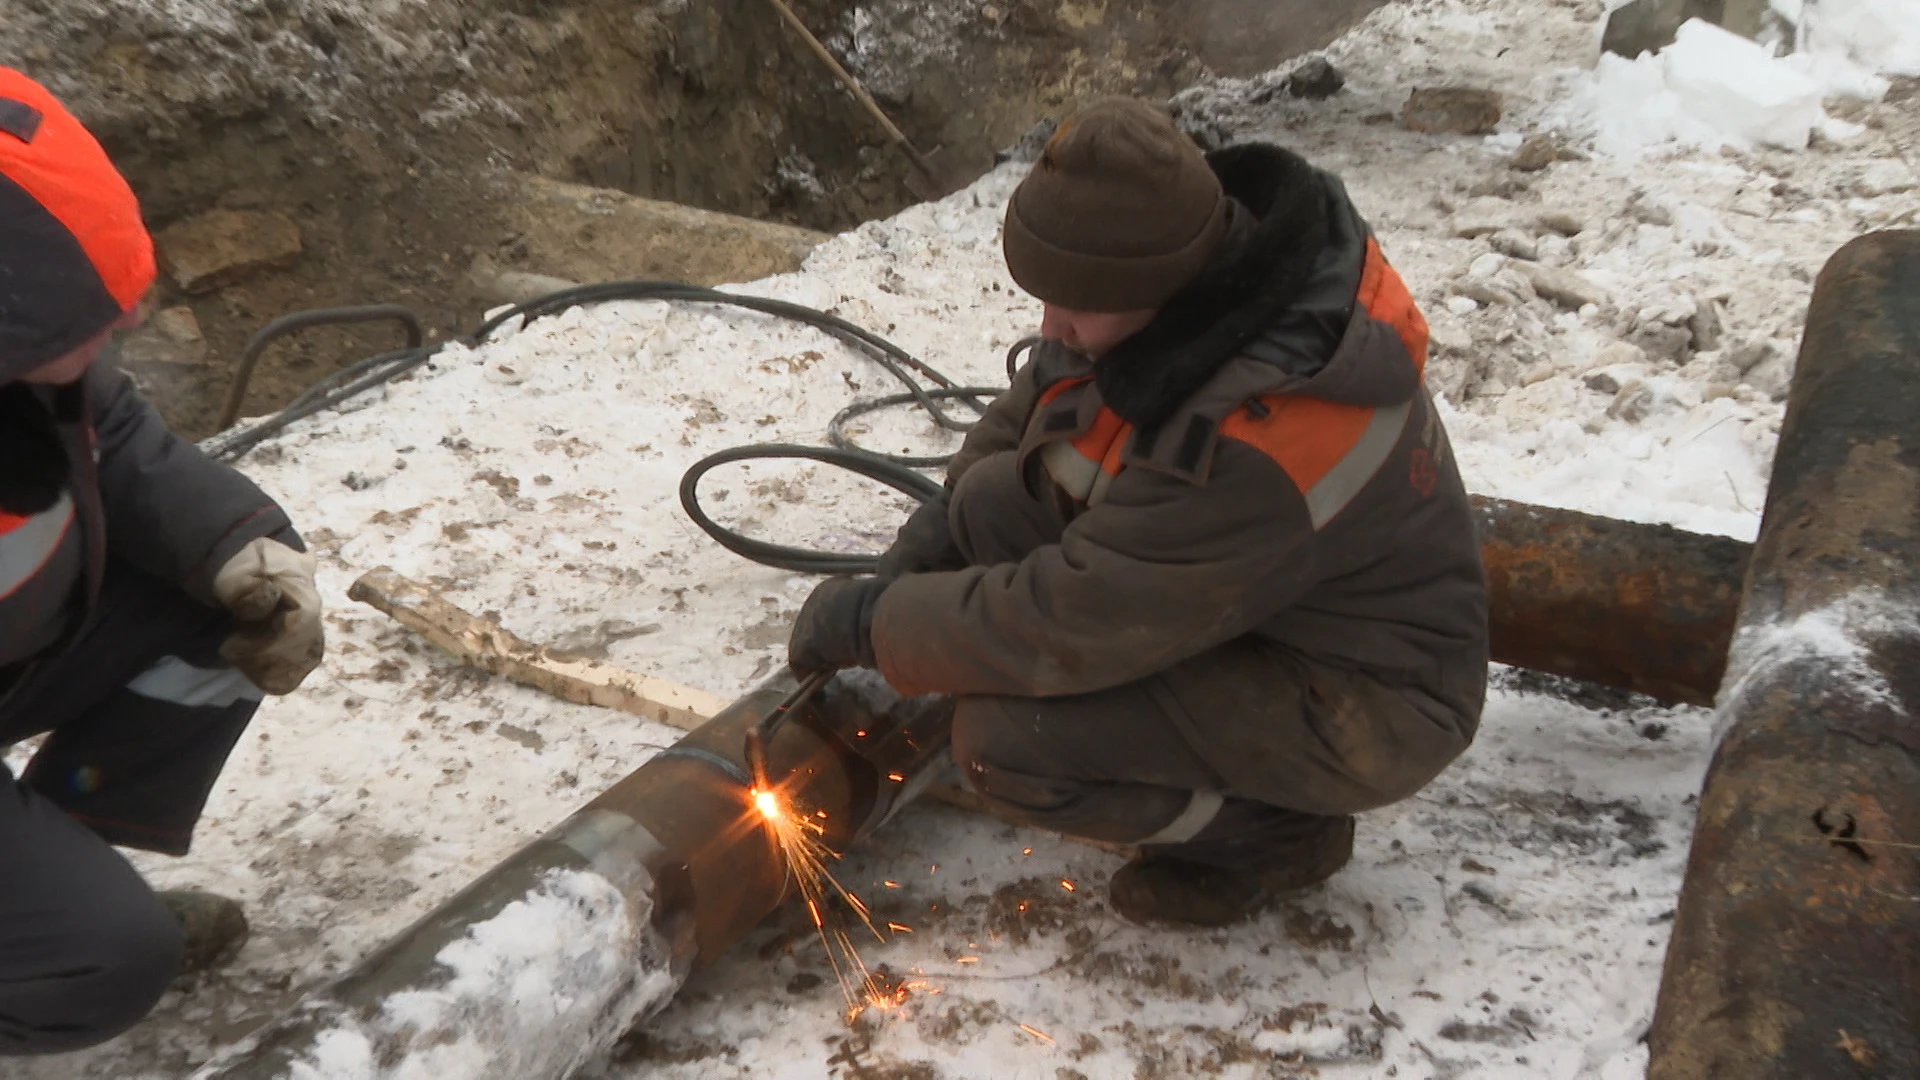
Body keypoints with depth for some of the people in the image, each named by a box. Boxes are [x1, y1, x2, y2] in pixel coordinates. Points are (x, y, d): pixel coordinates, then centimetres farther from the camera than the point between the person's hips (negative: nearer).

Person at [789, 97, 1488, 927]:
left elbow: (1060, 625, -31)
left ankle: (1273, 834, 0)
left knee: (1003, 744, -25)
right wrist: (941, 520, -1)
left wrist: (869, 623, -17)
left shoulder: (1253, 452, -38)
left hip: (1365, 708, -9)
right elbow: (1046, 394, 8)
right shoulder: (1189, 267, -12)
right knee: (998, 500, -7)